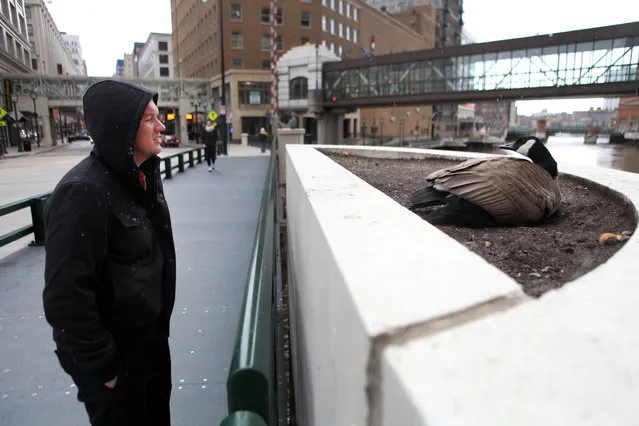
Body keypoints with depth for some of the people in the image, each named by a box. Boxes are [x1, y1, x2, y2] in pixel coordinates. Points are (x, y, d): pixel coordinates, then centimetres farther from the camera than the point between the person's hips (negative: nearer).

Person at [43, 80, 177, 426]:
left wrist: (159, 325, 15)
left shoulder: (144, 176, 1)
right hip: (115, 349, -7)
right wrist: (100, 365, -18)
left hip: (152, 333, 8)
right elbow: (66, 295, -26)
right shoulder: (83, 193, -26)